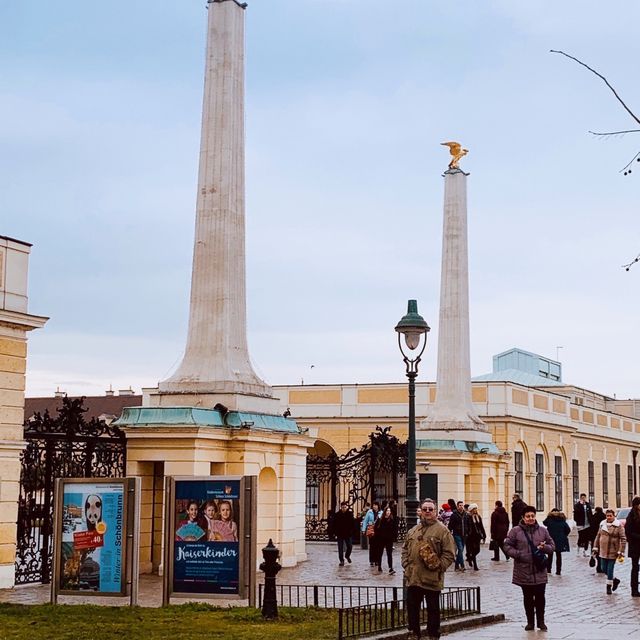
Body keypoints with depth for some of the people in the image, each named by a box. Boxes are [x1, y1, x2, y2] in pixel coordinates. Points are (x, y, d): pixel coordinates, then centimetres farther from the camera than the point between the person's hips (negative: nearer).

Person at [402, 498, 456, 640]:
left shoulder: (442, 530, -5)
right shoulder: (413, 531, 13)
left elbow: (449, 553, -8)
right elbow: (405, 549, 20)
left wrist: (438, 567, -14)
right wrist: (406, 565, 7)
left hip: (432, 579, -5)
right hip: (413, 578, 5)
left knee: (433, 609, 5)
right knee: (412, 607, 12)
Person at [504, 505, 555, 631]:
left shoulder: (542, 530, 6)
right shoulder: (516, 531, -2)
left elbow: (552, 546, 11)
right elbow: (507, 546, -1)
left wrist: (544, 547, -12)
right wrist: (518, 554, -14)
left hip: (540, 572, 1)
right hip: (524, 572, -1)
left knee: (540, 597, 3)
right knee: (528, 598, 8)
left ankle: (541, 622, 17)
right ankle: (530, 622, 20)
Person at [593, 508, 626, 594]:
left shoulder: (619, 525, -9)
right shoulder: (602, 524, 6)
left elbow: (623, 539, -10)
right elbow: (598, 536, 15)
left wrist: (621, 552, -15)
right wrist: (595, 548, 11)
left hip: (613, 552, -5)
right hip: (603, 551, 5)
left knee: (610, 570, -1)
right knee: (604, 569, 9)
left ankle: (609, 587, 13)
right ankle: (615, 580, 31)